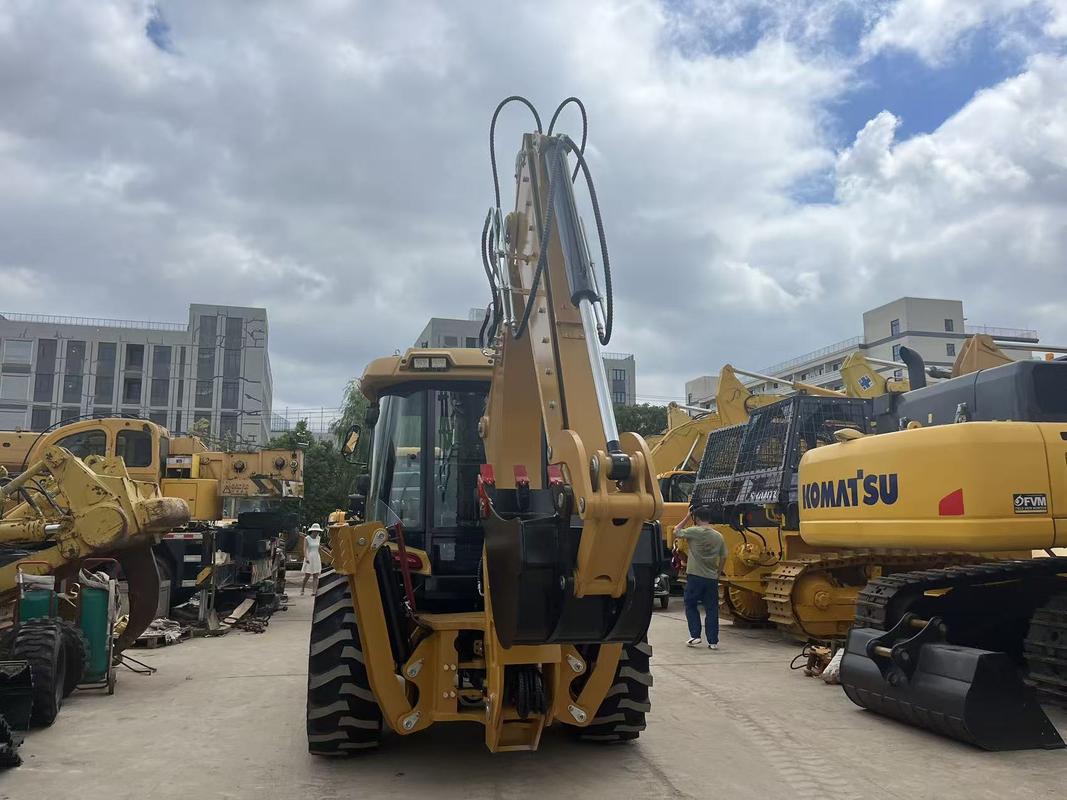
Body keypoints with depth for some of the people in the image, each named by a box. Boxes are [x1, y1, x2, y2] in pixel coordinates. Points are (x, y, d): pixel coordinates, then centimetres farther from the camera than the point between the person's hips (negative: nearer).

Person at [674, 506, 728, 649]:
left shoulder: (694, 531, -10)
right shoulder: (719, 536, 2)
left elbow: (676, 531, 6)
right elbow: (723, 558, 8)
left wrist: (686, 518, 13)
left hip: (695, 577, -3)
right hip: (712, 578, 3)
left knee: (691, 606, 13)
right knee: (711, 609, 9)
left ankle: (695, 635, 7)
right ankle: (713, 641, 9)